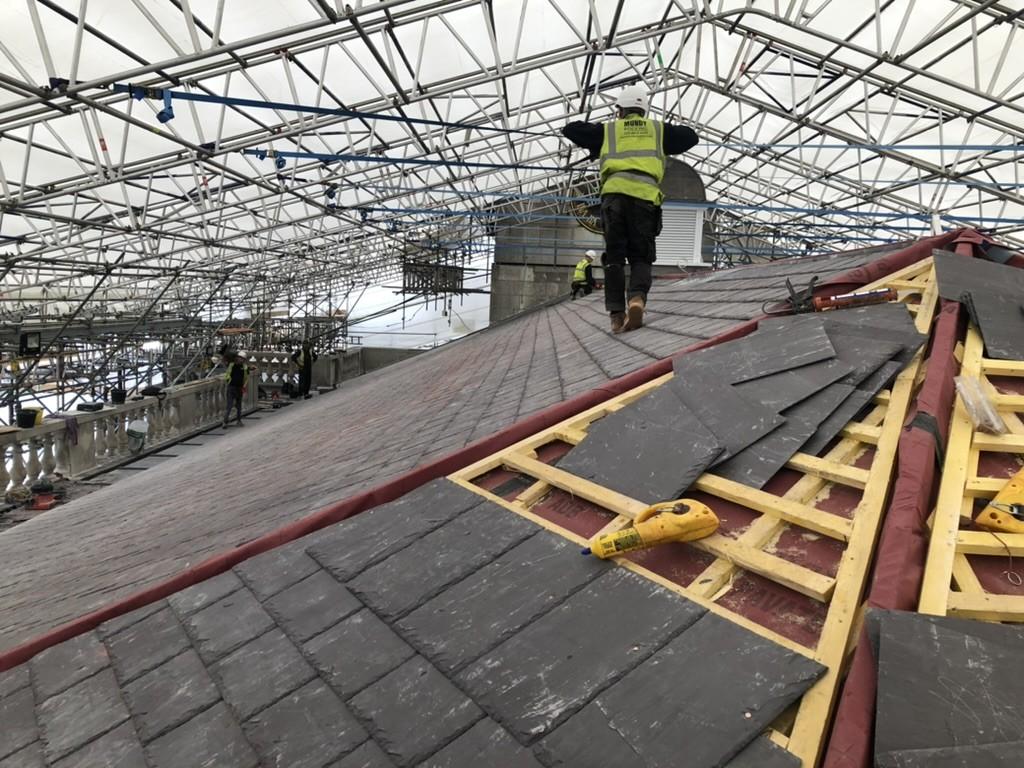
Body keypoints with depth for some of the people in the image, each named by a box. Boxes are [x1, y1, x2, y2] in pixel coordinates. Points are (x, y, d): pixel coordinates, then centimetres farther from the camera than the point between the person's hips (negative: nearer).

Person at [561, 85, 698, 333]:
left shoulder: (608, 129, 22)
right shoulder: (658, 128, 25)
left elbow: (570, 130, 24)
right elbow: (691, 137, 32)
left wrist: (593, 142, 39)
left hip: (615, 193, 0)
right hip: (645, 195, 0)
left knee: (614, 256, 3)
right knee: (641, 257, 4)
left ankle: (617, 314, -7)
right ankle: (637, 298, -24)